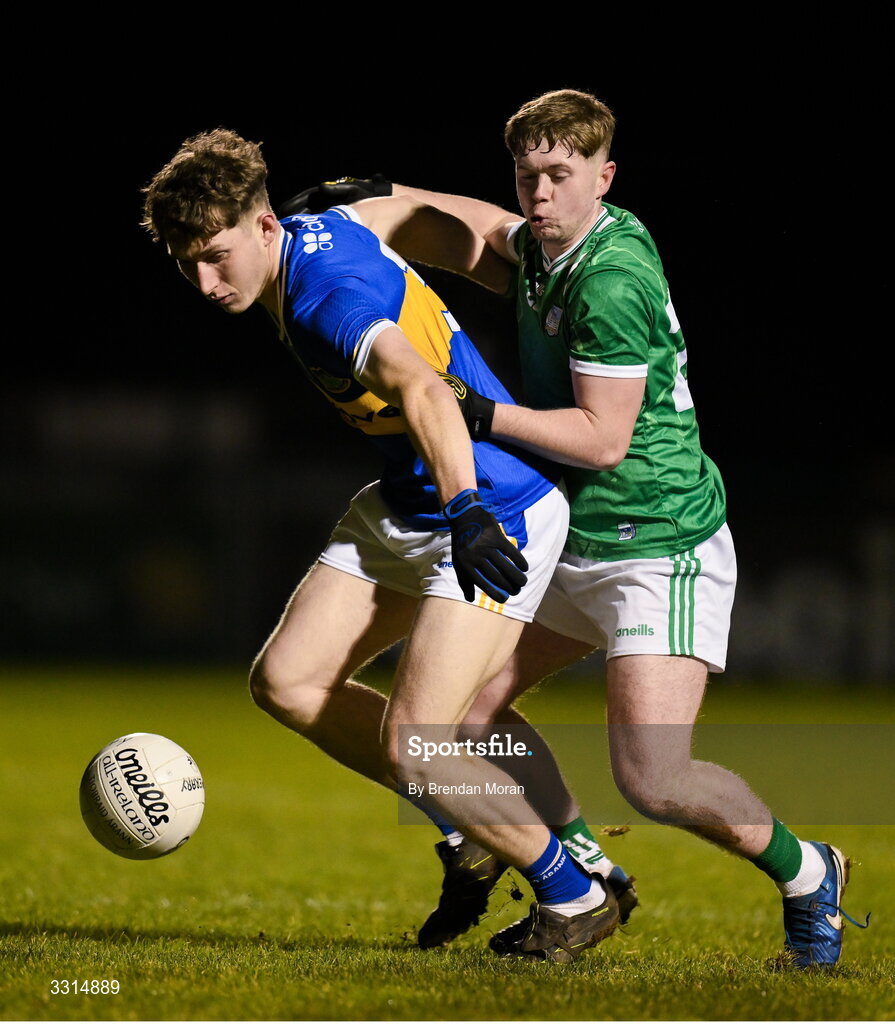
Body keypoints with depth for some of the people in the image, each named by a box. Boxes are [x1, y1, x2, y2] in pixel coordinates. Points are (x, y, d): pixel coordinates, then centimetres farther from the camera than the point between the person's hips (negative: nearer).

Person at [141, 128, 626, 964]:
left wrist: (466, 512, -57)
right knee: (285, 681, 4)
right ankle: (480, 827, 16)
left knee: (411, 748, -16)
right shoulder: (313, 229, 2)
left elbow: (424, 391, -44)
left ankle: (574, 897, 5)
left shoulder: (327, 298, -27)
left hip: (496, 514, -10)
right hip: (403, 510, 10)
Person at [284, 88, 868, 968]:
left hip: (661, 547, -9)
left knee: (654, 781, -19)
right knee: (462, 702, 8)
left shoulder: (613, 277, -21)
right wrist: (385, 197, 14)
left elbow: (604, 437, -23)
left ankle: (805, 876, 7)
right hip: (570, 543, 9)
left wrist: (482, 415, -25)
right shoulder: (543, 244, 5)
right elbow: (487, 225, 28)